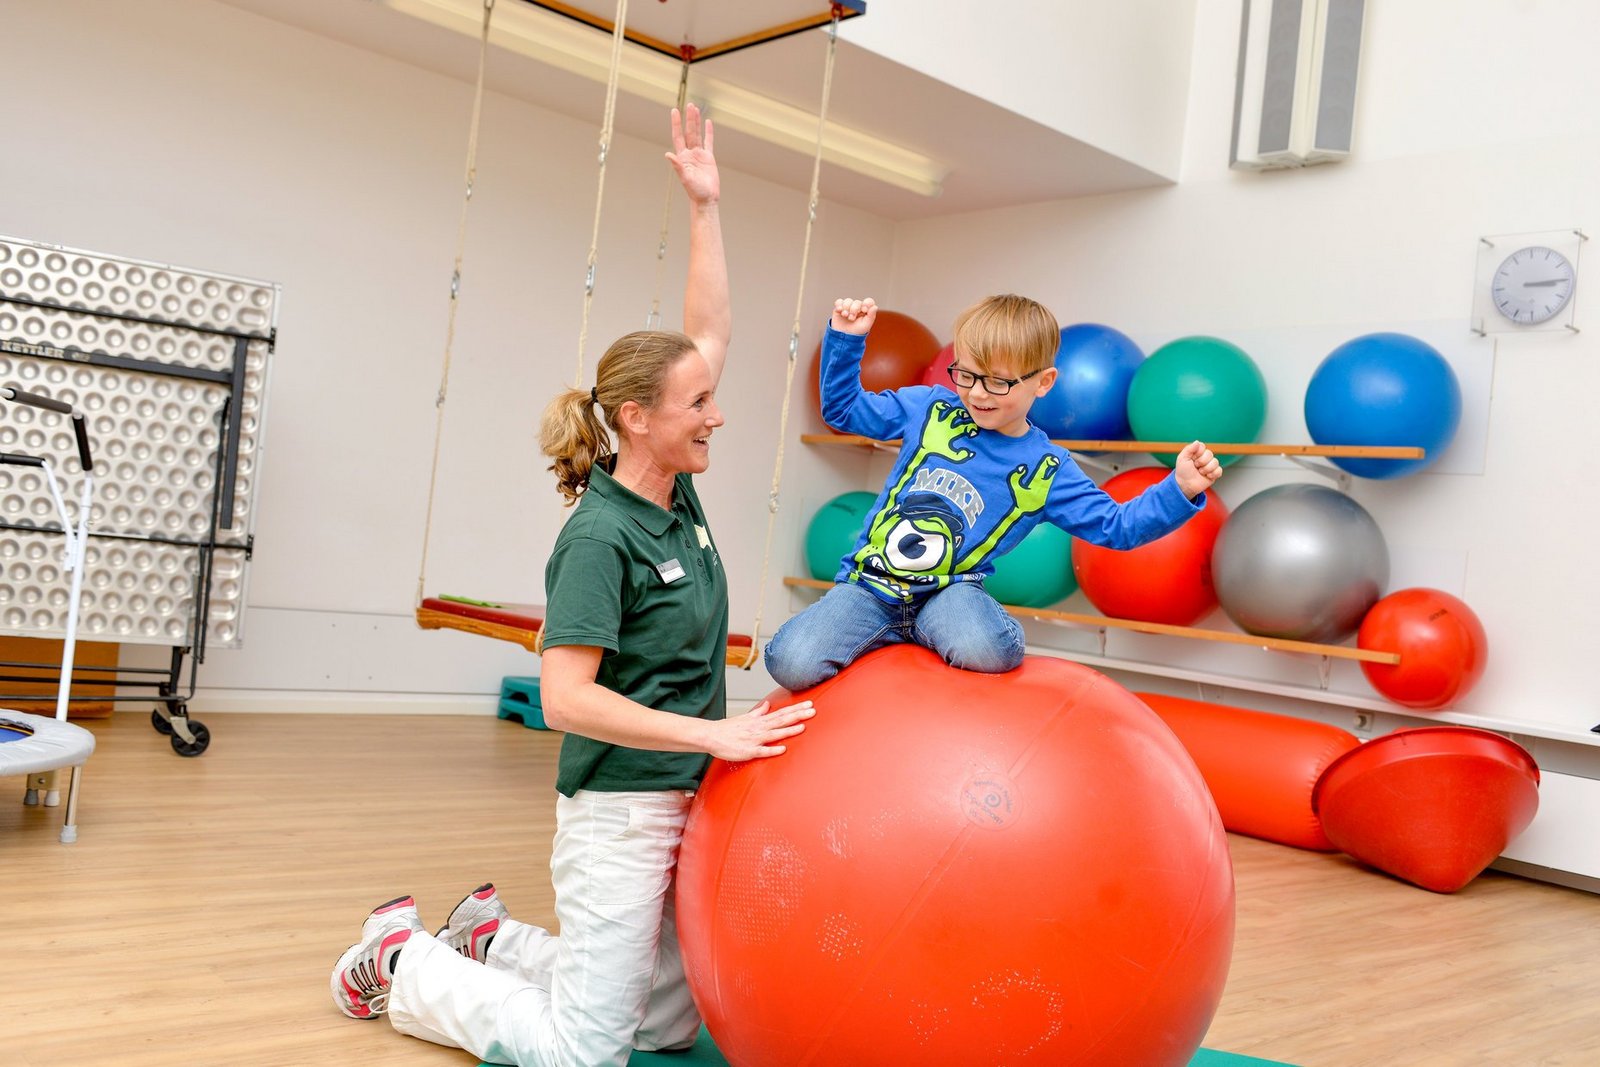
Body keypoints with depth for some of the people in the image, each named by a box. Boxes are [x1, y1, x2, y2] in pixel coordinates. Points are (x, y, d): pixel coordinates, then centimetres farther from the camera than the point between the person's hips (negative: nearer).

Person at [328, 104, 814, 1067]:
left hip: (687, 804, 8)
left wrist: (705, 204, 5)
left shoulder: (675, 492, 3)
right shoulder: (601, 536, -19)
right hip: (621, 812, -8)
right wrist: (713, 734, -22)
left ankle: (491, 938, 30)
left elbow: (711, 332, 8)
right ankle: (402, 962, 19)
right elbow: (567, 699, -24)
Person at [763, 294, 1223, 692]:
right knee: (791, 664, -23)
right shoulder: (930, 408, 2)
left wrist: (1179, 491, -17)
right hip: (868, 582, 1)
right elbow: (842, 409, 11)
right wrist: (845, 340, -2)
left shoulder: (1045, 470, 0)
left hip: (950, 590, -1)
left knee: (989, 651, -37)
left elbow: (1114, 525, -1)